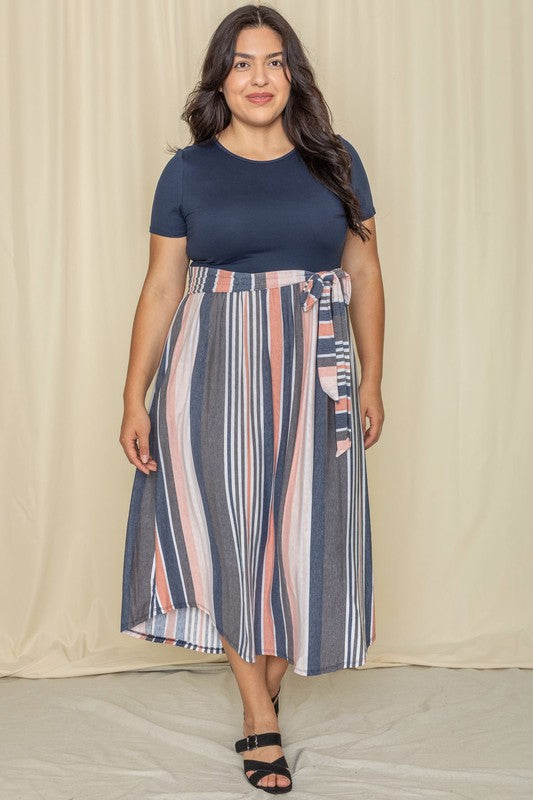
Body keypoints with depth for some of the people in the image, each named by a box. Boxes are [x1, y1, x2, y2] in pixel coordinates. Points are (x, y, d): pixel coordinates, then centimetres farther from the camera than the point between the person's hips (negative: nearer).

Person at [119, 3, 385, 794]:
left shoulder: (335, 160, 5)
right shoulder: (188, 171, 2)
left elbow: (364, 273, 8)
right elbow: (161, 288, 1)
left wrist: (372, 379, 5)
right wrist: (135, 399, -2)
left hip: (313, 374, 1)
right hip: (213, 372, -1)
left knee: (302, 536, 5)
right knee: (226, 532, 3)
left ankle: (265, 687, 26)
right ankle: (261, 716, 17)